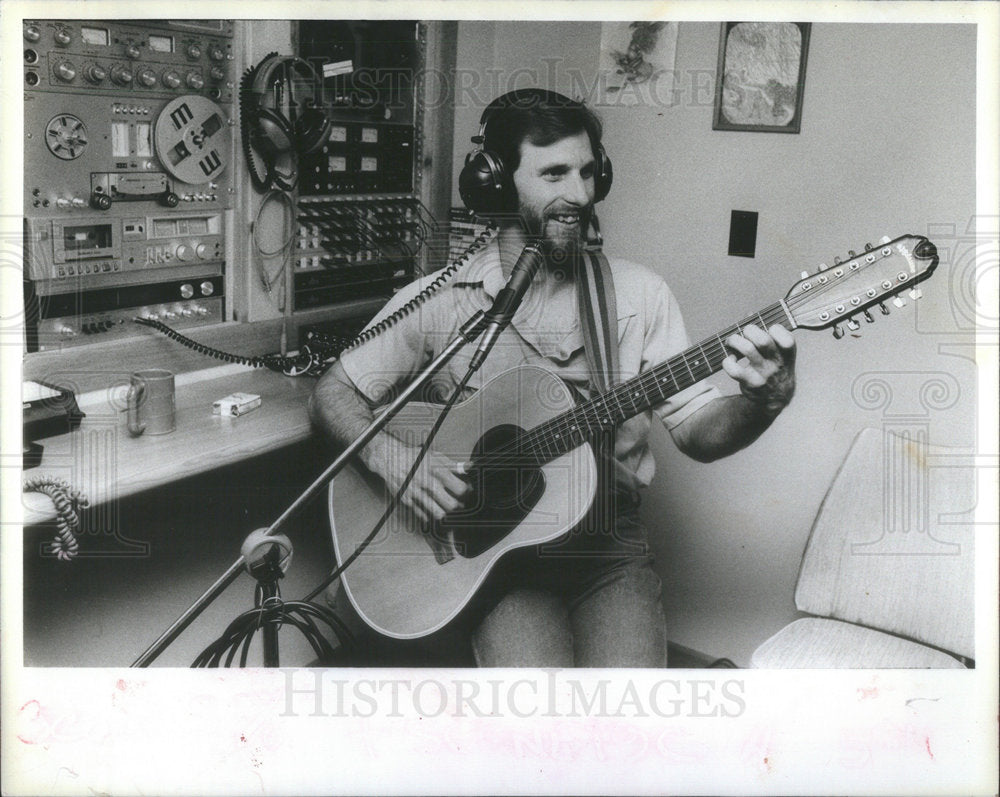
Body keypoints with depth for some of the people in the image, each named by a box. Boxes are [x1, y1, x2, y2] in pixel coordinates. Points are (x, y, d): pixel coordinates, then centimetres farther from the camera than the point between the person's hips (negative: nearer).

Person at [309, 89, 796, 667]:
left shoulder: (639, 294, 1)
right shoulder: (438, 302, -2)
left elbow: (698, 431, -1)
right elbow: (334, 392, 3)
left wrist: (764, 401, -22)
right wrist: (388, 455, -17)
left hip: (610, 548, 2)